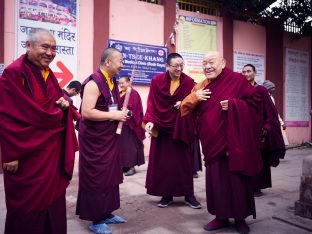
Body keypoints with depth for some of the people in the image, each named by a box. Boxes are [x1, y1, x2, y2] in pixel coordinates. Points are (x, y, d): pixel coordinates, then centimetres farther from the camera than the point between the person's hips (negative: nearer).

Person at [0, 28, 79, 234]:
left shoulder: (49, 74, 10)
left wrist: (64, 105, -3)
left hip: (53, 149, 7)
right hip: (27, 153, -7)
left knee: (53, 199, 15)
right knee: (29, 206, 6)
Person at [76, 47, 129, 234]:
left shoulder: (112, 82, 10)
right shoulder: (93, 83, -18)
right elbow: (87, 112, -26)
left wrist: (121, 113, 3)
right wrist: (113, 115, -20)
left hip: (110, 136, 9)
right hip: (94, 138, -9)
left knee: (110, 176, 15)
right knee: (96, 178, 2)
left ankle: (107, 213, 30)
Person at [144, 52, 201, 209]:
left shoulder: (189, 82, -1)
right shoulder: (157, 81, -4)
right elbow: (151, 103, -8)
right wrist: (150, 121, -22)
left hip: (181, 127, 0)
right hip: (161, 126, 0)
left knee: (183, 160, 5)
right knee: (162, 161, 5)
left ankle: (188, 194, 17)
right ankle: (166, 195, 18)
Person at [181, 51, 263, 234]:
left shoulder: (237, 80, -4)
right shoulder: (200, 87, 9)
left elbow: (256, 100, -4)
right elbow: (184, 110, 7)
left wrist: (233, 105, -18)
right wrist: (194, 97, -13)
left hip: (234, 142, -4)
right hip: (213, 143, 4)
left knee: (237, 181, 5)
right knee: (215, 181, 8)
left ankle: (241, 218, 24)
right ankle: (221, 217, 25)